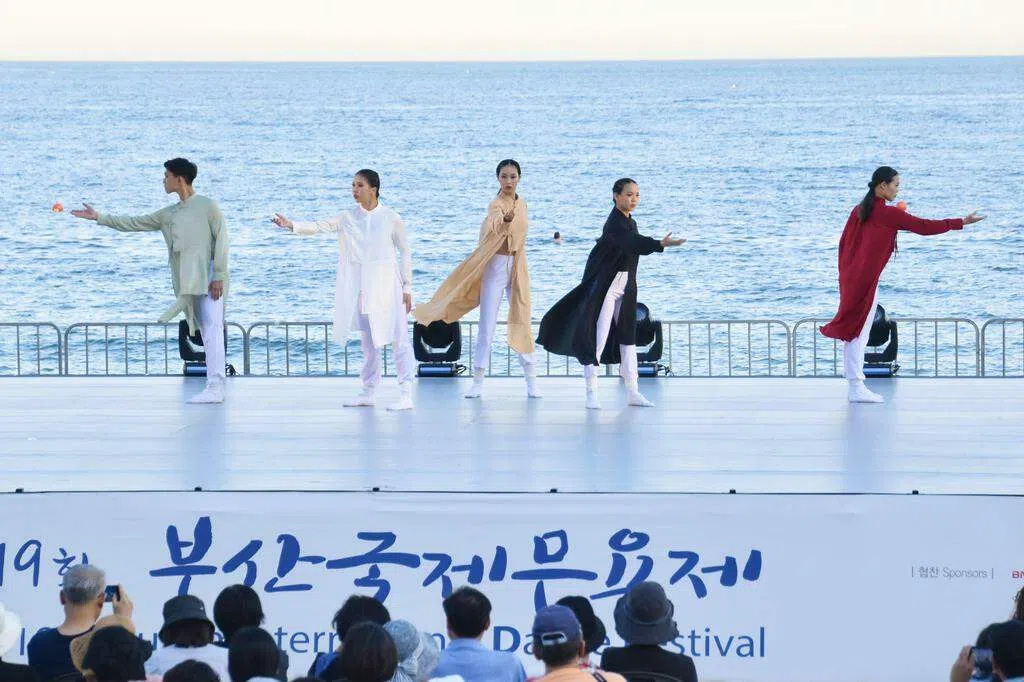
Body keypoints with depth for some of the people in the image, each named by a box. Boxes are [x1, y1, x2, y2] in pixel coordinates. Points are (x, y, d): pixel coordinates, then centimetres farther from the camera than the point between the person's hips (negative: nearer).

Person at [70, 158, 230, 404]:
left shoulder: (207, 206, -3)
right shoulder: (168, 214, 17)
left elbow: (221, 239, -8)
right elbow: (135, 223, 22)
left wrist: (219, 276, -15)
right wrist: (99, 217, 20)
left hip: (209, 279, -7)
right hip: (188, 283, 7)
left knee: (212, 329, -13)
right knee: (205, 331, 6)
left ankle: (215, 388, -18)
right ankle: (215, 380, 6)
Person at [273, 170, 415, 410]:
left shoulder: (391, 218, -3)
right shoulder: (348, 217, 4)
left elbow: (404, 252, 2)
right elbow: (320, 226, -9)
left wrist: (407, 288, 1)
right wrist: (292, 225, -27)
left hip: (387, 287, -4)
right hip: (360, 289, 4)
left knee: (399, 340, -6)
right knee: (369, 343, 12)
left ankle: (406, 395, -5)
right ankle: (368, 393, 20)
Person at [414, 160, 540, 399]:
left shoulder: (522, 203, 9)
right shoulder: (496, 204, -13)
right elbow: (495, 224, -38)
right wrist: (505, 219, -62)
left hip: (518, 269, 5)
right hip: (497, 267, -5)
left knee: (522, 323, 5)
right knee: (487, 325, -3)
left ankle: (531, 381, 8)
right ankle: (478, 382, 3)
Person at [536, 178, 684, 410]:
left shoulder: (630, 222, 10)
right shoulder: (615, 224, -21)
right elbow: (631, 242, -39)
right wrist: (660, 244, -52)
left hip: (625, 286, 9)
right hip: (605, 285, -9)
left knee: (627, 335, 9)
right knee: (598, 337, -7)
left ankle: (632, 391, 13)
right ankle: (591, 393, -4)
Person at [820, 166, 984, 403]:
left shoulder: (859, 210, 10)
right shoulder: (888, 213, -12)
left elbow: (844, 242, 14)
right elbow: (923, 226, -12)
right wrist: (961, 222, -7)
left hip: (850, 276, 8)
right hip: (866, 280, -8)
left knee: (853, 331, 11)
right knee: (859, 332, -5)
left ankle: (854, 384, 15)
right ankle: (856, 388, -2)